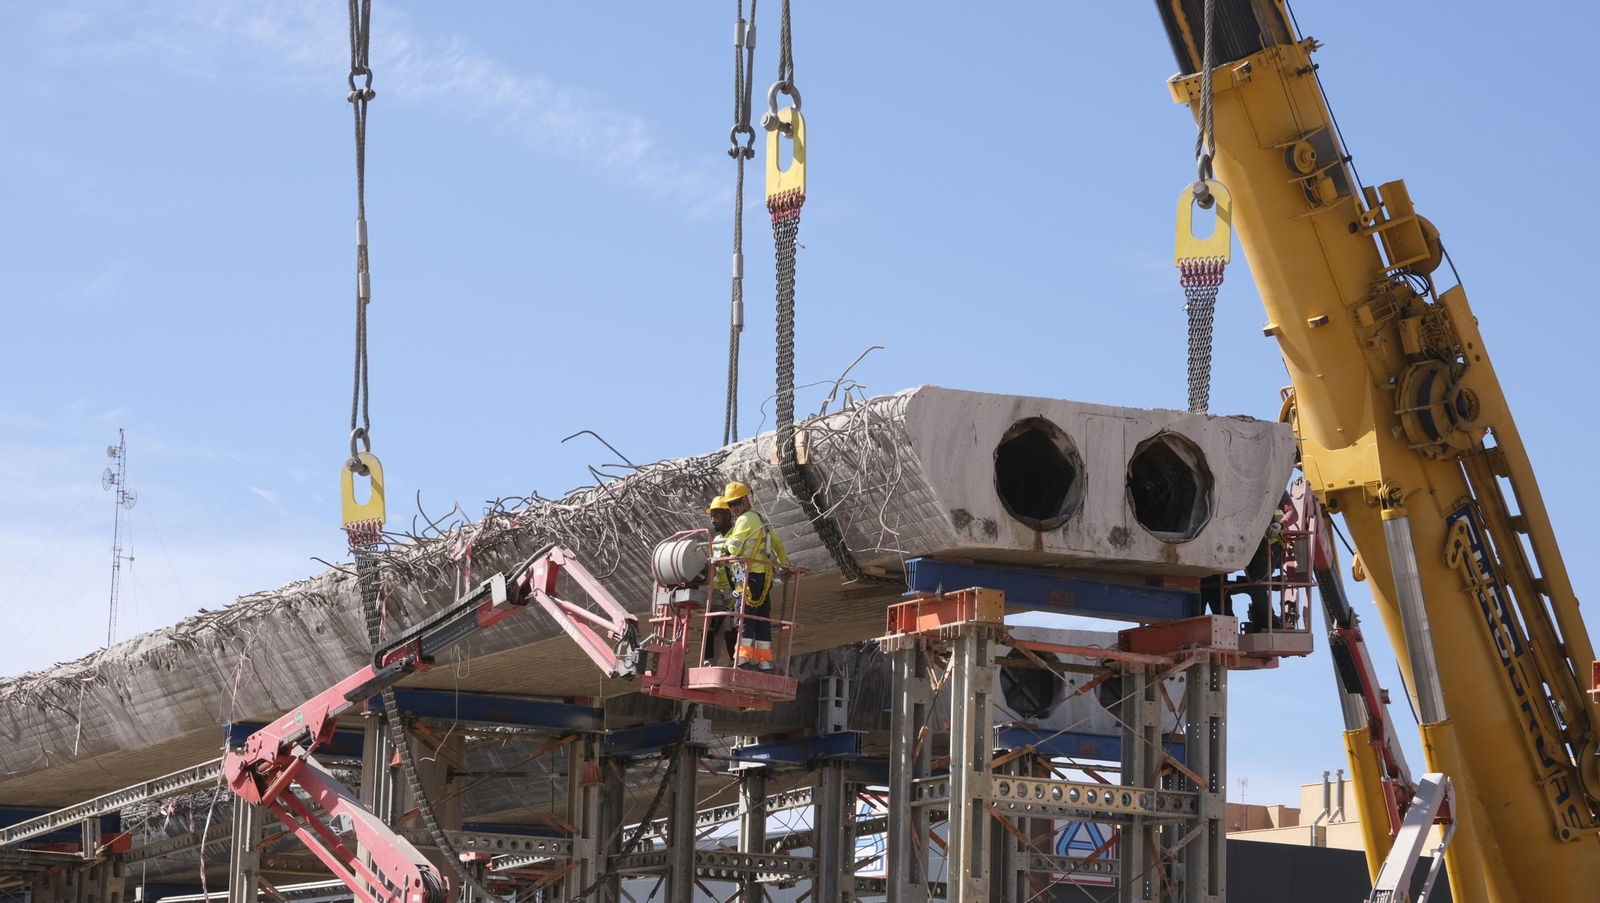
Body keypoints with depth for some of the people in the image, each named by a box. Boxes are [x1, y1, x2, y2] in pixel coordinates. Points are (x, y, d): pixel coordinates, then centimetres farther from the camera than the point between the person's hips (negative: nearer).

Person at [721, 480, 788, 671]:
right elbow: (778, 545, 27)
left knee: (745, 619, -12)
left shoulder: (746, 520, -5)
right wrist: (784, 566, 30)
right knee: (762, 621, 7)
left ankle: (744, 659, -19)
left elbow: (734, 546, -14)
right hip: (765, 577, 9)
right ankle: (764, 662, 5)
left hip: (749, 575, -9)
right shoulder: (762, 520, 23)